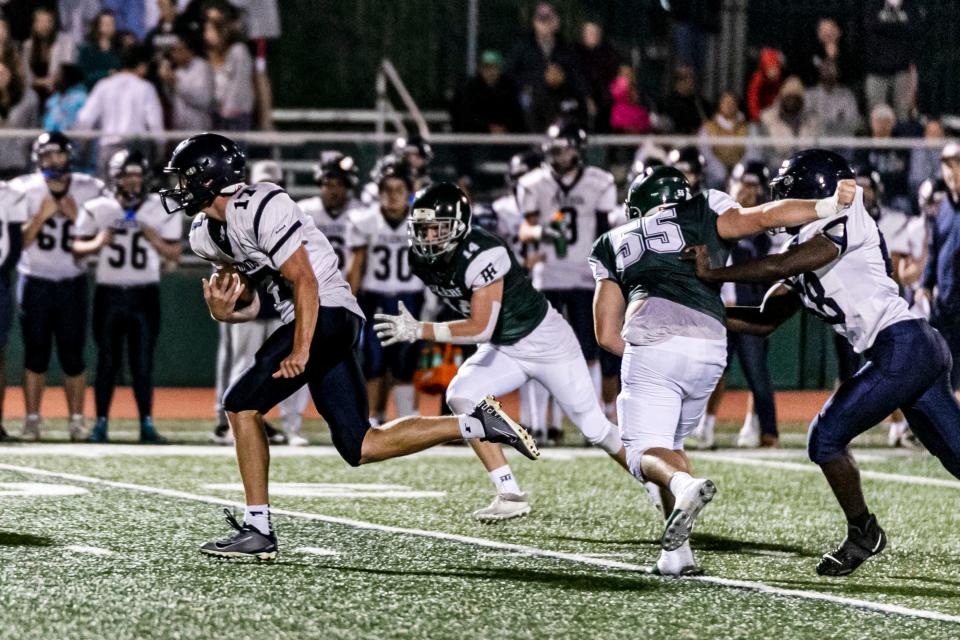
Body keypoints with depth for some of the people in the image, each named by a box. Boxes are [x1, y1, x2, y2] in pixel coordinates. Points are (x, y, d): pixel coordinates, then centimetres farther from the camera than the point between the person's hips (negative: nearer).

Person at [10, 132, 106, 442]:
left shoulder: (89, 190, 1)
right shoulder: (25, 190, -1)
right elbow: (20, 241, -4)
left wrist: (76, 217, -12)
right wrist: (42, 216, -16)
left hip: (72, 281, 1)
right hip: (35, 280, -1)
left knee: (73, 354, 0)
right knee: (35, 354, -1)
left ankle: (76, 419, 6)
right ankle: (32, 419, 4)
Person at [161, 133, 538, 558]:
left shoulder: (260, 209, -16)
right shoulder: (206, 235, 11)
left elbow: (304, 281, -18)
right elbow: (250, 306, 16)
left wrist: (301, 350, -21)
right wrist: (223, 311, -6)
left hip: (328, 312, -9)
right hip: (322, 324, 9)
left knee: (241, 405, -11)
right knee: (359, 448, 5)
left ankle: (257, 530, -9)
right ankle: (476, 424, 11)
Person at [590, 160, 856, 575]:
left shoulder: (613, 244, 27)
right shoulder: (700, 215, 23)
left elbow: (607, 334, 24)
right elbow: (762, 217, 5)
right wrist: (827, 207, 2)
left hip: (652, 343, -2)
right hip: (709, 350, 2)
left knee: (647, 453, 0)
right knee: (672, 442, 22)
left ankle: (683, 485, -35)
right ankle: (677, 549, 10)